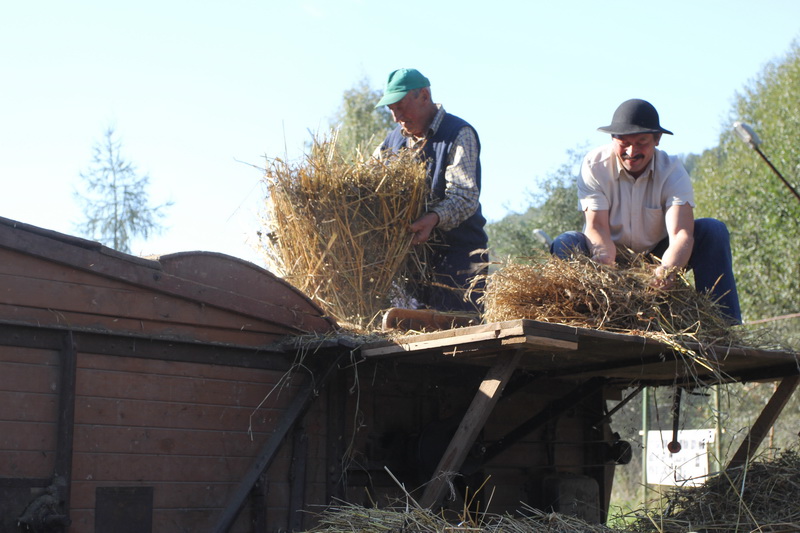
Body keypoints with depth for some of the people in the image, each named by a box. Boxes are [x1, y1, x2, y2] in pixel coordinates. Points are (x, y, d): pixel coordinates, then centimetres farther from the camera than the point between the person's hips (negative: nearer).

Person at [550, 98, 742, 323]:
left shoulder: (672, 171, -18)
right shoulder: (594, 165, -18)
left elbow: (681, 233, -32)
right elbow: (596, 227, -26)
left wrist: (667, 269, -55)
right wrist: (607, 265, -49)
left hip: (658, 257, 1)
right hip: (611, 254, -1)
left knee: (714, 230, -22)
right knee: (566, 243, -30)